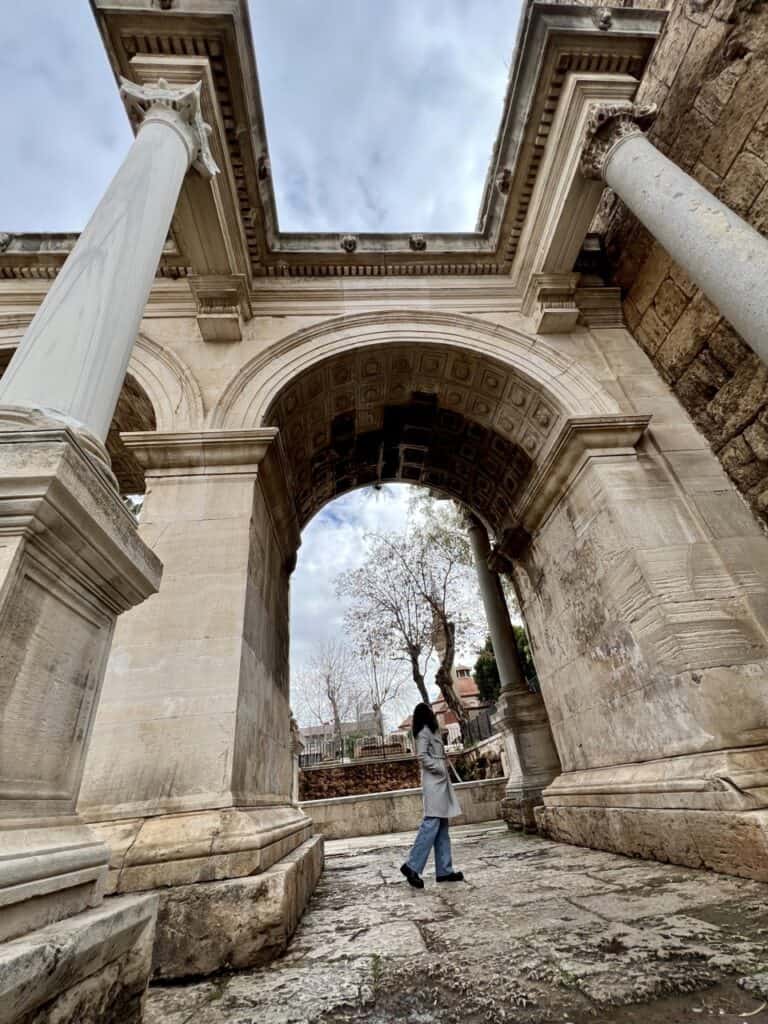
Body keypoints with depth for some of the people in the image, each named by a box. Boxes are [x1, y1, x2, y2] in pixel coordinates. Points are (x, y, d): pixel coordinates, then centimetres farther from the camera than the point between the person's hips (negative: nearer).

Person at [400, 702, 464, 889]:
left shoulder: (431, 731, 19)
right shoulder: (424, 732, -9)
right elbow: (422, 756, -19)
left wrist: (443, 770, 7)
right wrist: (440, 769, -14)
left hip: (440, 782, 9)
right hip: (433, 781, -9)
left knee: (442, 826, 9)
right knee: (431, 823, -11)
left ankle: (444, 871, 13)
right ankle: (412, 866, -7)